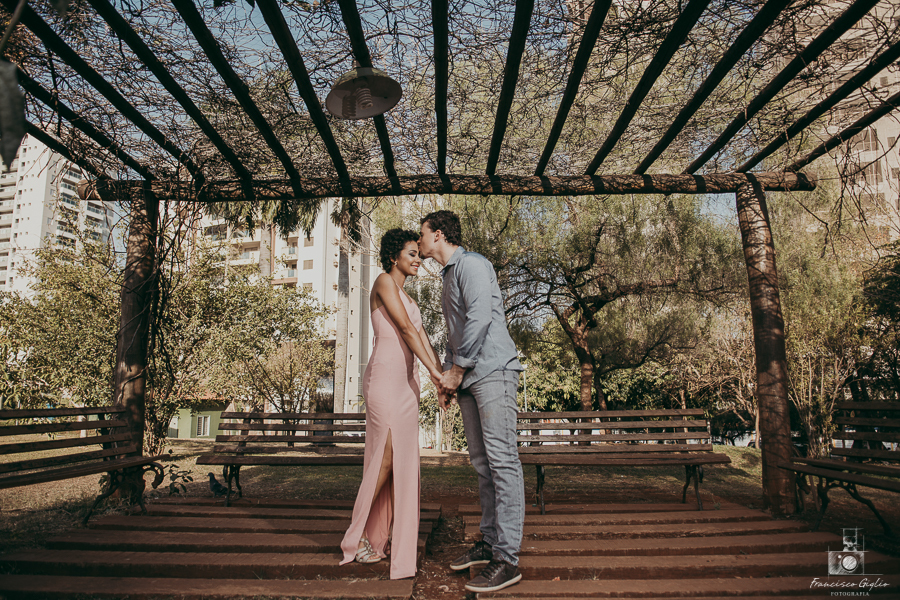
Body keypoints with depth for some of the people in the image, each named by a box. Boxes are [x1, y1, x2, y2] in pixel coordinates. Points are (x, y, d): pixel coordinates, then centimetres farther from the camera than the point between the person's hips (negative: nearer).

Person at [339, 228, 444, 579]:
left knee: (403, 462, 8)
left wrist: (443, 376, 4)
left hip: (407, 381, 9)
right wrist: (433, 370, -17)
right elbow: (406, 329, -14)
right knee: (384, 460, -4)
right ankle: (357, 538, 12)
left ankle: (390, 538, 17)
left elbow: (422, 338, 14)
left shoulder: (406, 297, 21)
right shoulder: (384, 282, -5)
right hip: (385, 376, -9)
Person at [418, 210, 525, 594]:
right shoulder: (448, 276, 24)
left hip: (492, 371, -10)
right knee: (482, 462, 12)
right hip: (467, 377, 10)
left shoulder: (471, 263, -5)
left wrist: (457, 368, -14)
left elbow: (480, 315, -19)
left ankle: (507, 559, -7)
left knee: (502, 461, -9)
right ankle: (489, 543, 21)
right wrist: (446, 376, 14)